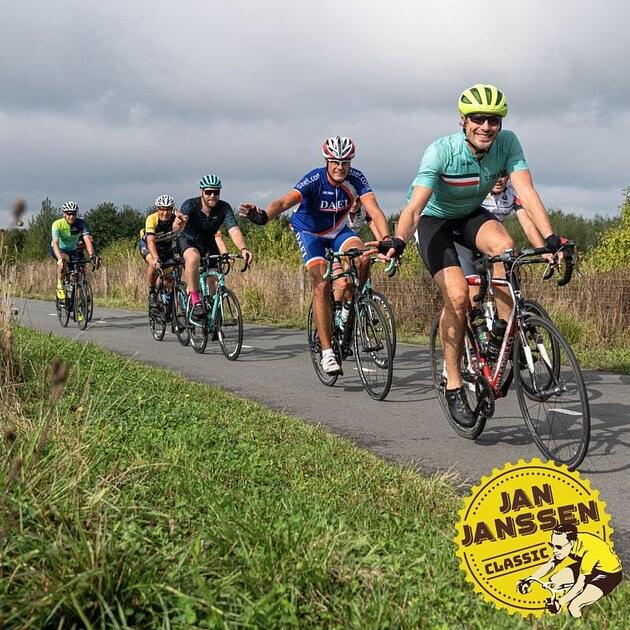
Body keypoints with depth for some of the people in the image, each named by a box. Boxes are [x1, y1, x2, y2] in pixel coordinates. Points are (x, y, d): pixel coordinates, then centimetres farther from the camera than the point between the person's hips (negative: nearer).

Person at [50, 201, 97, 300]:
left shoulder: (81, 223, -21)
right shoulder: (57, 224, -27)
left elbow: (87, 239, -31)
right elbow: (55, 243, -37)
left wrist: (92, 255, -49)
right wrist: (60, 259, -54)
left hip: (73, 250, 3)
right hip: (59, 250, -3)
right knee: (65, 259, -37)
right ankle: (60, 286, -22)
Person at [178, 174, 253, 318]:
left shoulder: (224, 208, -20)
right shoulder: (190, 204, -26)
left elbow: (233, 229, -34)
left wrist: (243, 249, -52)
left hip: (208, 244, 4)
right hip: (188, 242, -4)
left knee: (213, 278, -8)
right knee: (193, 258, -36)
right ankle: (195, 302, -33)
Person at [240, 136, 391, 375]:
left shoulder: (356, 179, -20)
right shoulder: (314, 180, -29)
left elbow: (374, 209, -30)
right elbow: (286, 201, -43)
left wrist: (386, 238, -49)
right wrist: (263, 215, -64)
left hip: (338, 230, 3)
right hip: (310, 231, -3)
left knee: (363, 259, -26)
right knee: (322, 284, -19)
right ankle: (327, 352, -17)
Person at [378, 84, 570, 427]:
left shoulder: (507, 143, -19)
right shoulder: (441, 151, -29)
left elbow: (526, 192, -27)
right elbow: (415, 206, -37)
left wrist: (550, 237, -40)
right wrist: (398, 241, -55)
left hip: (472, 215, 3)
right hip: (435, 221, -3)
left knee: (504, 246, -31)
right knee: (457, 296, -22)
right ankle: (453, 385, -7)